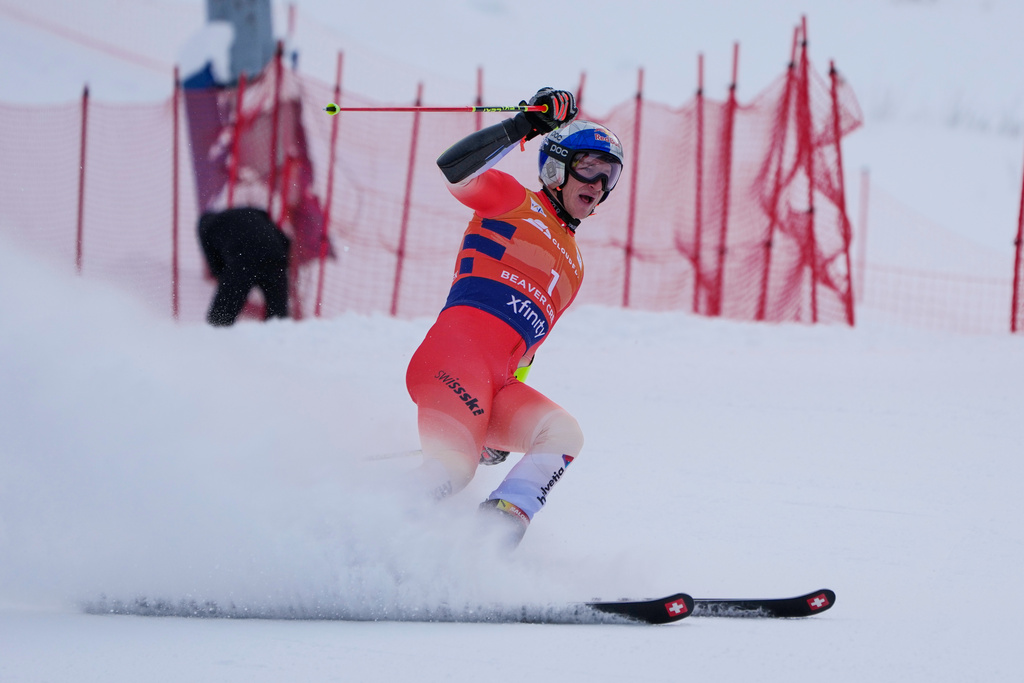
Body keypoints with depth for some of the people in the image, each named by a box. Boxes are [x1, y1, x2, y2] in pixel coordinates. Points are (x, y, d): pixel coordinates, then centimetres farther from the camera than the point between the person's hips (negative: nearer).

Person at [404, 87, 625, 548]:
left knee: (563, 435, -21)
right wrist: (520, 128, -10)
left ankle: (495, 533, -34)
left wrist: (506, 431, 27)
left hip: (498, 388, 7)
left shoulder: (572, 269, 33)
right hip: (456, 350, -7)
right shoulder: (514, 201, 14)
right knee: (452, 469, -27)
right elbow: (453, 170, -6)